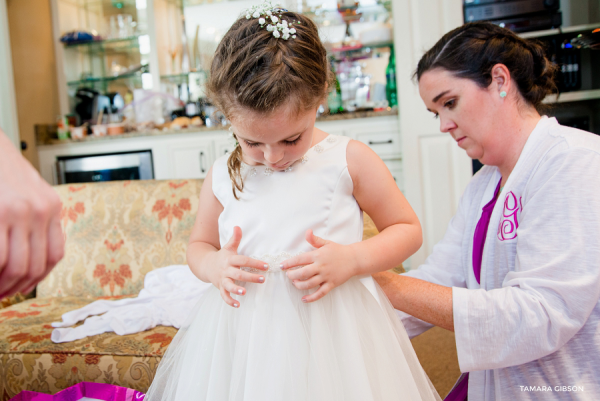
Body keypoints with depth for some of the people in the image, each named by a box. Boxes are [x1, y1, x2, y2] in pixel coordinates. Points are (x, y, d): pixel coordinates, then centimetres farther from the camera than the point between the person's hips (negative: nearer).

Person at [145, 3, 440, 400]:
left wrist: (352, 259, -15)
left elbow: (408, 229, 2)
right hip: (242, 335, 3)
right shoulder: (222, 176, 2)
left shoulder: (349, 160, -6)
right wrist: (213, 266, -6)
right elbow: (199, 244, 17)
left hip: (332, 331, -2)